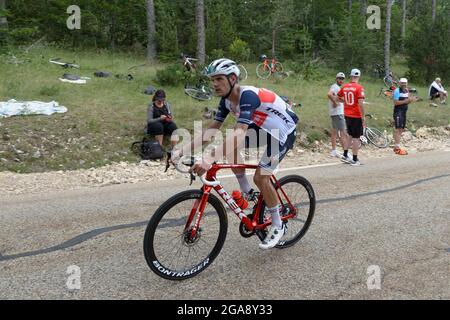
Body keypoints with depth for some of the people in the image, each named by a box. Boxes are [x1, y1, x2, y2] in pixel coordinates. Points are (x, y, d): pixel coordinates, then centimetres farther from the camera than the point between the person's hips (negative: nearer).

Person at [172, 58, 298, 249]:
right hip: (265, 129, 8)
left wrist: (209, 159, -57)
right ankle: (246, 192, 11)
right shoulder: (227, 99, -7)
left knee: (261, 177, -15)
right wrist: (182, 151, -16)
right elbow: (212, 130, -6)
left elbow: (240, 133, -46)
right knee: (230, 148, -7)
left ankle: (278, 226, 5)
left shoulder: (248, 95, -33)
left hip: (284, 132, -8)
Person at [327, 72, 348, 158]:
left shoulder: (338, 87, 18)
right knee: (343, 132, -10)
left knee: (334, 131, 11)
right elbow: (329, 94, -32)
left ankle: (333, 151, 16)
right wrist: (335, 102, -23)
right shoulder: (336, 87, -13)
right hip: (338, 113, -11)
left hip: (335, 113, 11)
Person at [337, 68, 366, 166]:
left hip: (347, 115, 6)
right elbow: (360, 103, -20)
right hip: (356, 116, -6)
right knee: (356, 138, 2)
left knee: (350, 135, 21)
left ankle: (345, 155, 20)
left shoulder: (345, 87, 3)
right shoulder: (359, 88, -14)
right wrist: (363, 117, -14)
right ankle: (355, 160, 7)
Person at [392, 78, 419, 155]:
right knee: (398, 129, -12)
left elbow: (406, 102, 19)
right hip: (398, 112, -8)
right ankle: (397, 148, -14)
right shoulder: (397, 91, -9)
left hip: (404, 112, 8)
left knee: (401, 129, 10)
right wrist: (406, 100, -21)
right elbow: (396, 102, -17)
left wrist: (411, 100, -1)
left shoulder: (407, 91, 14)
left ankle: (396, 146, 18)